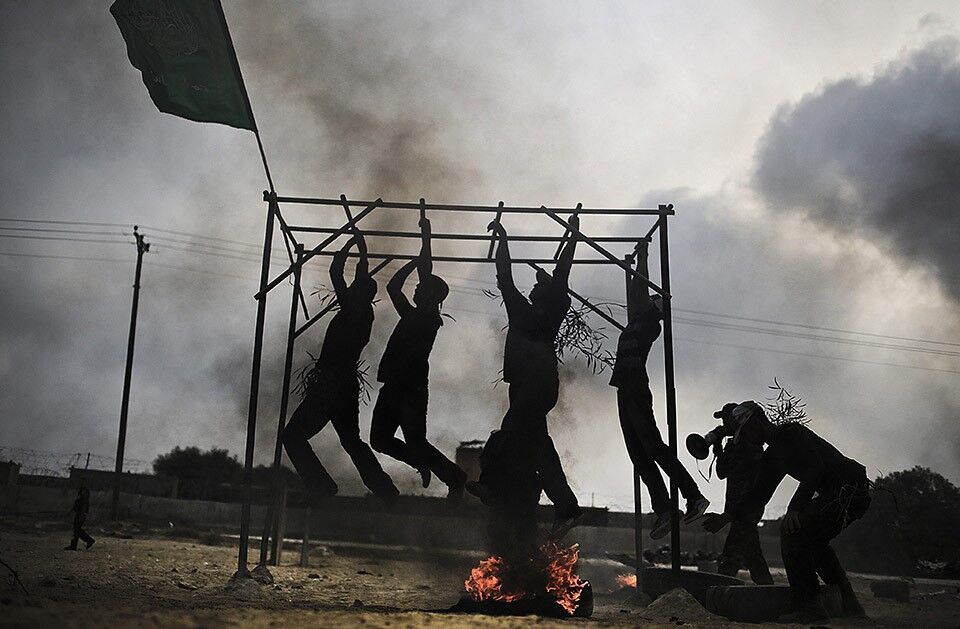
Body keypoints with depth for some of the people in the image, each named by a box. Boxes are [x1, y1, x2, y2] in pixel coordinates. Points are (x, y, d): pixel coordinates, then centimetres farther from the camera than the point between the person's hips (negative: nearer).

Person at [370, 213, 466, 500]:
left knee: (415, 442, -9)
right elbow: (393, 286, 24)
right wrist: (418, 259, 24)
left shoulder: (431, 317, -2)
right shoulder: (411, 315, 20)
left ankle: (456, 479, 6)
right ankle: (423, 463, 29)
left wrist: (426, 240, -3)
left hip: (412, 388, -8)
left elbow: (415, 278, -8)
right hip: (393, 386, 8)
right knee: (380, 439, 11)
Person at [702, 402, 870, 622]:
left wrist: (794, 508, -34)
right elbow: (759, 494, 20)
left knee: (792, 531, -18)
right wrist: (725, 517, 14)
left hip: (850, 491, -11)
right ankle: (848, 603, 31)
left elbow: (815, 469, -26)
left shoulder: (792, 433, -13)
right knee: (812, 538, 27)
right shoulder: (771, 457, 17)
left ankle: (809, 606, -16)